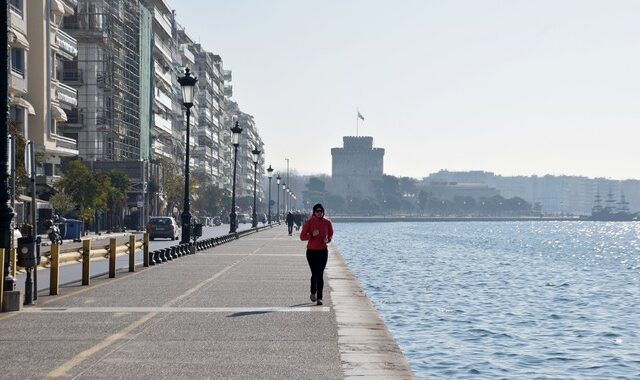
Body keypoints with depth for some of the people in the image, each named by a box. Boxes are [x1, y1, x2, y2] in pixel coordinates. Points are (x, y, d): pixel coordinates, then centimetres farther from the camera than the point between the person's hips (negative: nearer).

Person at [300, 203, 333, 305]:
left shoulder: (327, 223, 1)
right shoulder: (309, 222, -5)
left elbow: (331, 234, 16)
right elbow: (302, 236, -6)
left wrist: (328, 239, -6)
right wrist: (312, 235, -22)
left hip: (323, 251, 1)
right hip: (311, 251, -1)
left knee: (320, 275, -5)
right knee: (314, 274, 3)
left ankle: (319, 298, -4)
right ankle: (313, 293, 30)